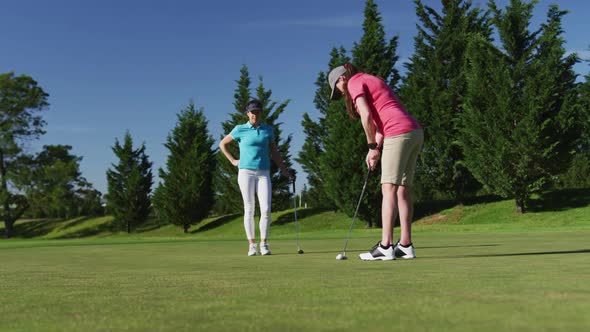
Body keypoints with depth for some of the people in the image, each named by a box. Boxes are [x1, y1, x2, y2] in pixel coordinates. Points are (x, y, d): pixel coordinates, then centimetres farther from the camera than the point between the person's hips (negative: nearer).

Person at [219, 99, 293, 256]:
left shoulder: (268, 129, 10)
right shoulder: (240, 129, 2)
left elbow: (274, 152, 16)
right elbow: (222, 144, 14)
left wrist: (284, 170, 13)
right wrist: (233, 161, 6)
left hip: (263, 173, 2)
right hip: (246, 172, -2)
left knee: (266, 209, -9)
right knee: (249, 209, -1)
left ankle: (263, 244, 2)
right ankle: (252, 245, 6)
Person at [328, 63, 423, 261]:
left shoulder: (355, 82, 3)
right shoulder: (373, 82, 30)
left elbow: (366, 116, -10)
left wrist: (372, 146, 1)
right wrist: (375, 148, 12)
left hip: (399, 134, -9)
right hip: (415, 132, 9)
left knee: (389, 189, -11)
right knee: (403, 189, 7)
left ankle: (385, 246, -14)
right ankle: (405, 245, 7)